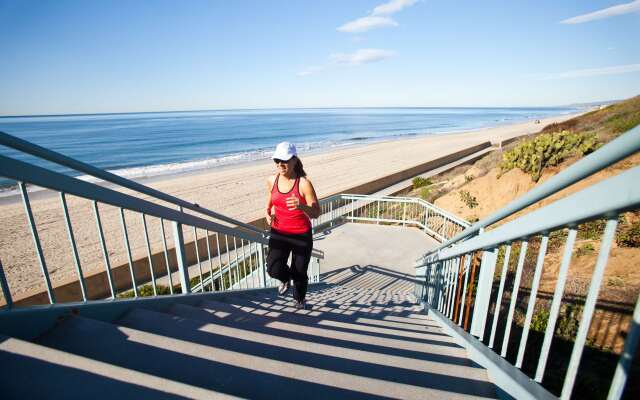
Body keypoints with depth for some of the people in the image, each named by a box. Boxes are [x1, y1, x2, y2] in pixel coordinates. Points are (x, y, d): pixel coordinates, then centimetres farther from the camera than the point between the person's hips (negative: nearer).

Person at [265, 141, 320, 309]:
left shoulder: (304, 183, -18)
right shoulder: (271, 181, -2)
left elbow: (316, 213, -19)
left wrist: (301, 205, -39)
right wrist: (268, 213, -2)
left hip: (302, 235, -3)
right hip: (279, 233, 3)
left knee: (300, 272, 11)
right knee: (274, 269, -13)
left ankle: (299, 298, 46)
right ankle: (285, 279, 28)